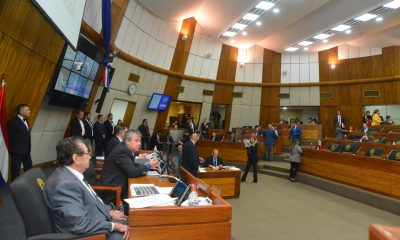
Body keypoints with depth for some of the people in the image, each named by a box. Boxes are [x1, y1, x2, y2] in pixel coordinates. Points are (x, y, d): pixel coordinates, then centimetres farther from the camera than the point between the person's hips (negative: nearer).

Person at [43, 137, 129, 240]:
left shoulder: (71, 174, 0)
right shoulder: (65, 184, -28)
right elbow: (80, 224, -29)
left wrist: (110, 211, 1)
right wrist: (114, 226, -19)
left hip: (98, 223, 8)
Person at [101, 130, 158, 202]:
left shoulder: (125, 149, 5)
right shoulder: (121, 151, -22)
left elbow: (133, 166, 9)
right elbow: (132, 172, -26)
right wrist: (148, 165, -15)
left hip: (120, 186, 8)